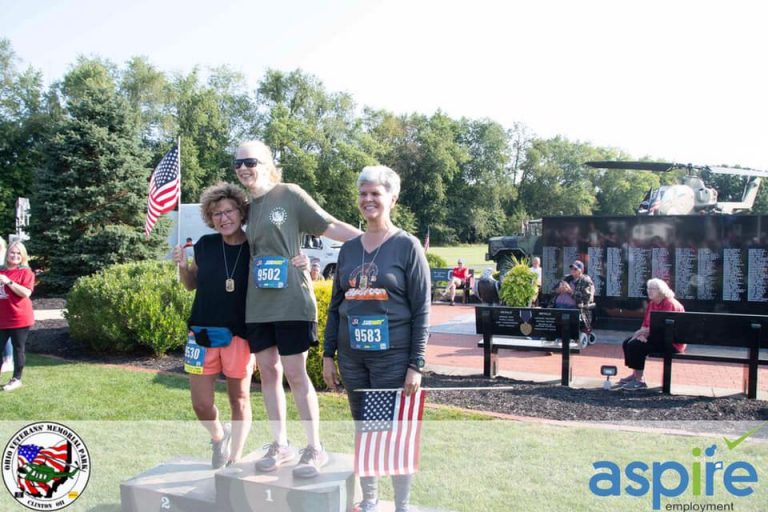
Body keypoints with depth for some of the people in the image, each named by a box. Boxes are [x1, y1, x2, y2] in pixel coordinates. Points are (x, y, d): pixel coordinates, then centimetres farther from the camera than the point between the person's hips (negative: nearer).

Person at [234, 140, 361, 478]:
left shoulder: (289, 195, -4)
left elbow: (331, 227, -5)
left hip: (291, 301, -5)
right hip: (256, 304, 6)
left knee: (295, 374, -3)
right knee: (268, 372, 10)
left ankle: (315, 448, 9)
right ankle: (280, 445, 23)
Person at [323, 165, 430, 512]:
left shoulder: (407, 246, -5)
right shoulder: (348, 249, 9)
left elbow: (421, 310, -7)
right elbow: (335, 305, 14)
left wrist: (416, 364, -12)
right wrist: (328, 355, 9)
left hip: (392, 356, -4)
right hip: (352, 356, 5)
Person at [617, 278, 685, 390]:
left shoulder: (669, 304, -18)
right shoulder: (652, 304, 11)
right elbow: (645, 324, 10)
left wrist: (643, 332, -18)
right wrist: (642, 334, -11)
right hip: (655, 336, 10)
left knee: (636, 345, -24)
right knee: (627, 343, 4)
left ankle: (639, 380, -17)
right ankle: (635, 374, 11)